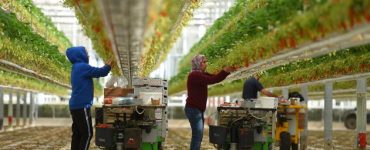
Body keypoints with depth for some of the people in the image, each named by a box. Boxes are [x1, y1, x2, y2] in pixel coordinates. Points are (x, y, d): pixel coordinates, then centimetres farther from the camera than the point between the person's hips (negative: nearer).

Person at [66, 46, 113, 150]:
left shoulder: (77, 67, 16)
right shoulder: (82, 66, -13)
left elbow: (95, 73, 27)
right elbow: (99, 72, -11)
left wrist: (106, 66, 23)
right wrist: (109, 66, 7)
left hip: (75, 106, 10)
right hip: (82, 106, -10)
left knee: (77, 133, 10)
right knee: (87, 134, -7)